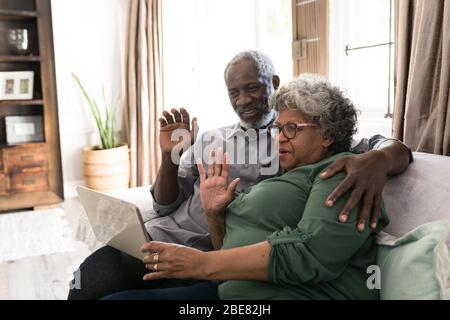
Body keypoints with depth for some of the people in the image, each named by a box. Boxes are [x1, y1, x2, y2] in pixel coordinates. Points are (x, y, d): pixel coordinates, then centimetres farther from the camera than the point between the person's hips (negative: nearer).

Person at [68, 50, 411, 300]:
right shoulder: (210, 139, 18)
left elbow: (391, 147, 0)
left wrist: (378, 159, -25)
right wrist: (170, 157, -2)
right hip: (158, 239, 4)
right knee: (90, 283, -21)